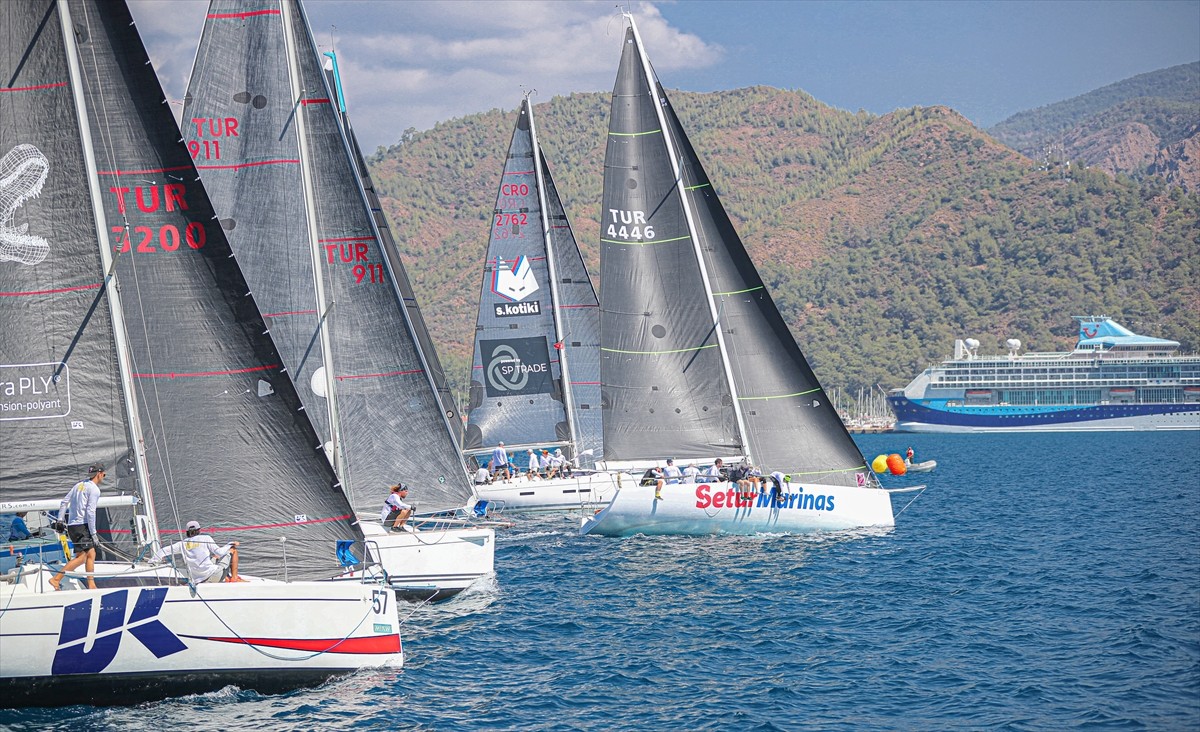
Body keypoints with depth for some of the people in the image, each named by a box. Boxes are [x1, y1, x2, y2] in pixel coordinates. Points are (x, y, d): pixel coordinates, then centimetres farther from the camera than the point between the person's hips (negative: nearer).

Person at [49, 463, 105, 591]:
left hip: (72, 525, 9)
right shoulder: (94, 489, -9)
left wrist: (60, 520, 17)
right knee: (81, 557, -11)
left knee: (91, 555, 12)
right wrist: (93, 533, -13)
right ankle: (56, 579, -16)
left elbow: (64, 502, 15)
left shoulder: (79, 485, 16)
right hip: (82, 526, -9)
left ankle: (91, 585, 10)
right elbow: (90, 512, -15)